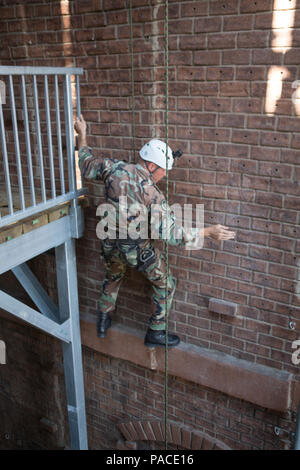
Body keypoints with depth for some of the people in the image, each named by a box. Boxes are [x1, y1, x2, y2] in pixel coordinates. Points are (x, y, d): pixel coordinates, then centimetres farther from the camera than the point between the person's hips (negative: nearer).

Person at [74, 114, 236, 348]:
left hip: (110, 243, 6)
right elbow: (170, 233, -26)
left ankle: (103, 321, 46)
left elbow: (86, 165, 8)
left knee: (113, 277, 34)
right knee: (165, 284, 17)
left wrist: (82, 135, 22)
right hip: (138, 249, -5)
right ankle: (156, 333, 26)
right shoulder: (153, 194, -23)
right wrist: (208, 232, -22)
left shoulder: (115, 168, -11)